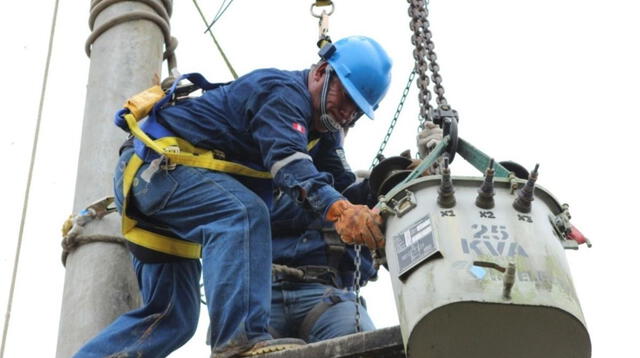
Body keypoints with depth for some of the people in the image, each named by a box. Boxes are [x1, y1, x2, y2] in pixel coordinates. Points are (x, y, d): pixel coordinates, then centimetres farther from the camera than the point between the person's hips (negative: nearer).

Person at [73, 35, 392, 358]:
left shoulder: (308, 119, 18)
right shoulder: (284, 92, -15)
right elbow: (288, 161, -33)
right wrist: (338, 209, -47)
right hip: (159, 164, -10)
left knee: (171, 318, 6)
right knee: (241, 212, -34)